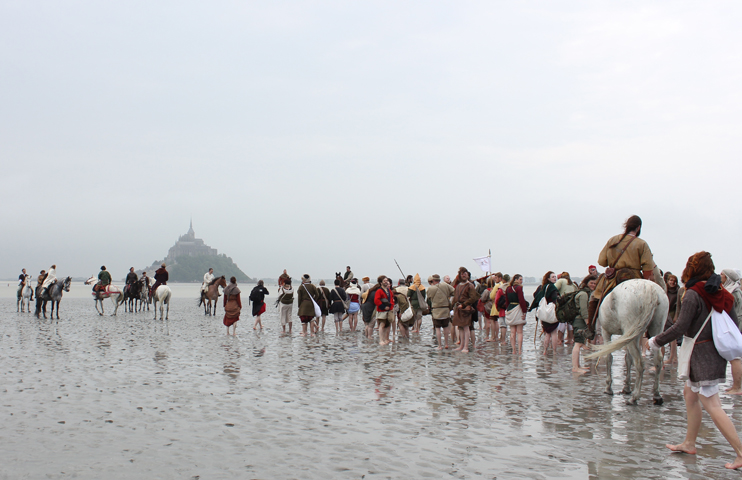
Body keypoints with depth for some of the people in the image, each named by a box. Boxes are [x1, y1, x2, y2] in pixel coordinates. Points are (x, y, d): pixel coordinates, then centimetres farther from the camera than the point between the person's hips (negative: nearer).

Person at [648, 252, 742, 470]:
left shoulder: (693, 294, -14)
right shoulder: (722, 294, 8)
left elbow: (680, 327, -17)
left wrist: (656, 341, -6)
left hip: (702, 354, -9)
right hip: (717, 352, 9)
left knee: (712, 406, -9)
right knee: (690, 393, 21)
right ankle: (689, 443, 28)